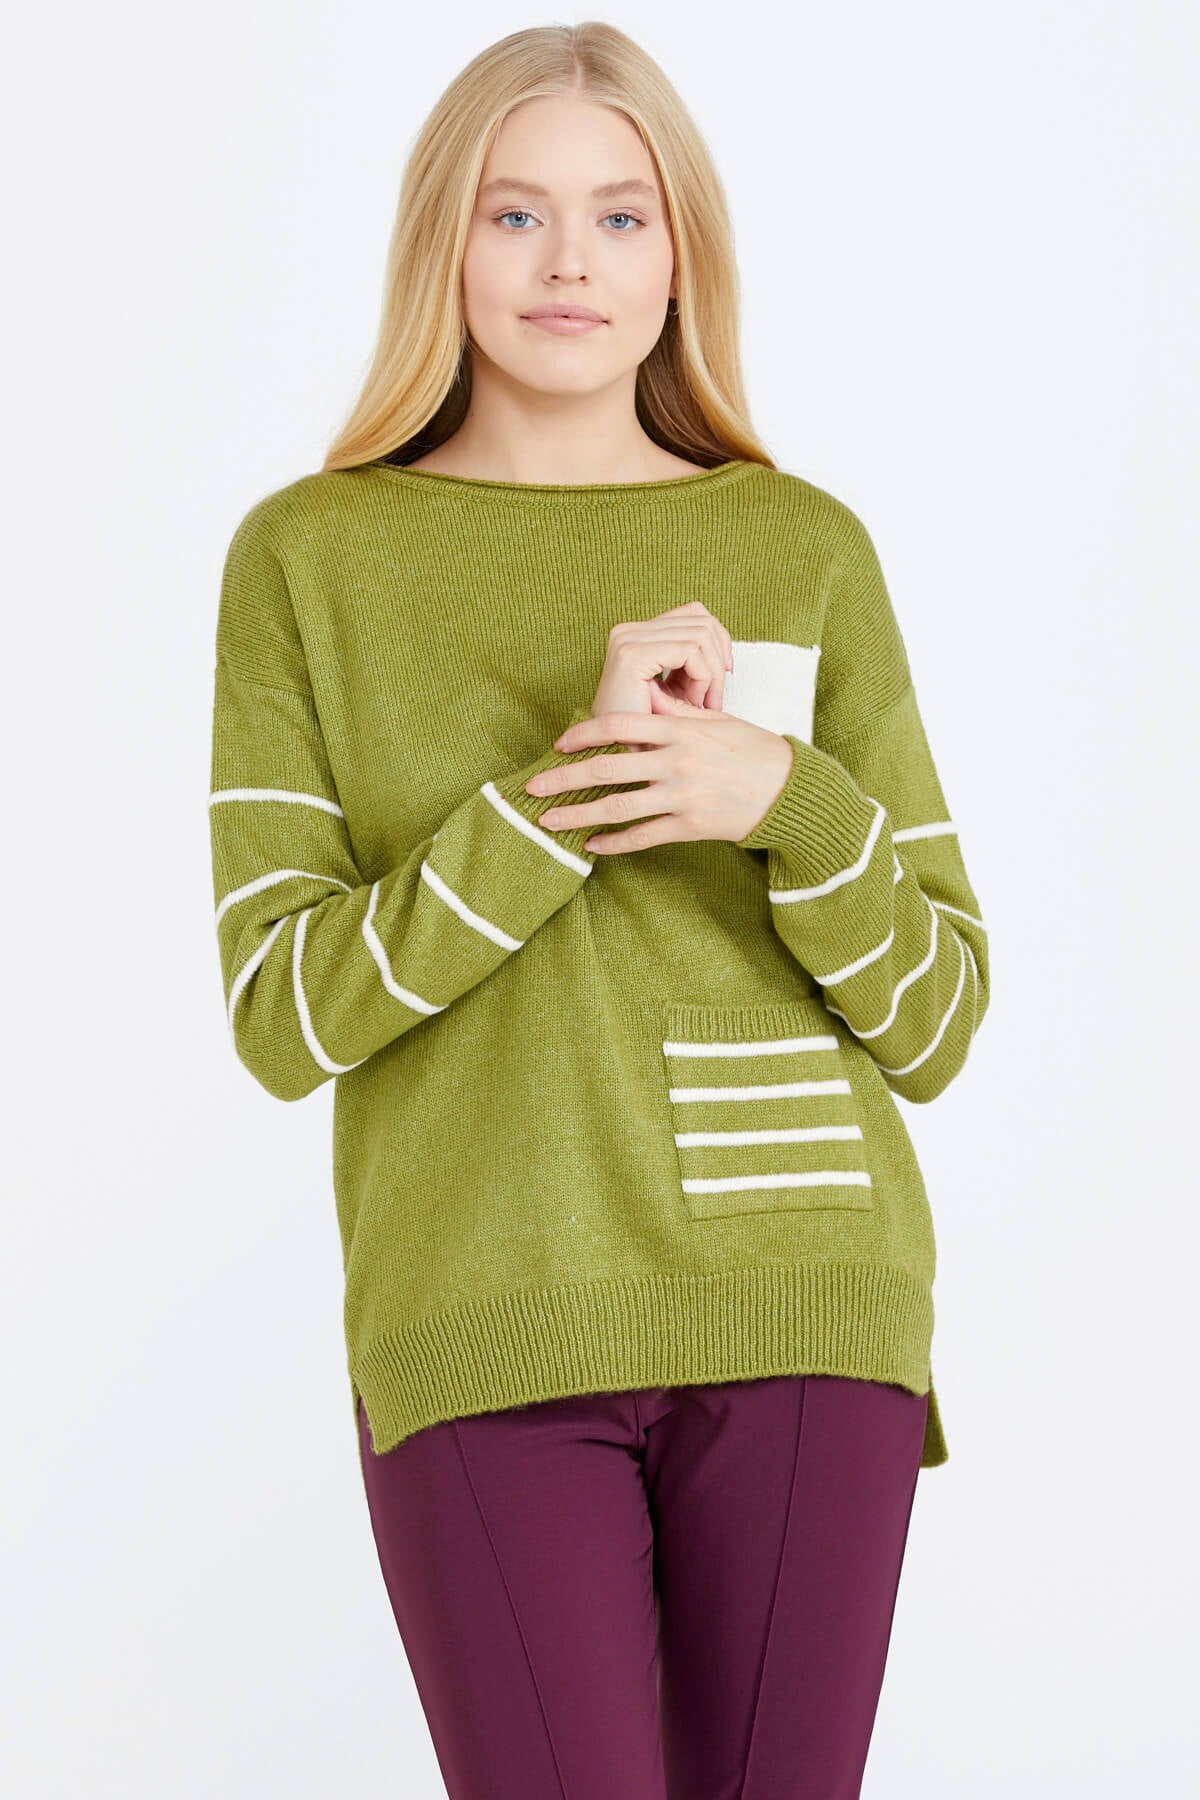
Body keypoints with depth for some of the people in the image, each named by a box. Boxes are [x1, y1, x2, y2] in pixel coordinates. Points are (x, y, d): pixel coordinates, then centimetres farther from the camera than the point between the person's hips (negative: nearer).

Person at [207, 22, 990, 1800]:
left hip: (796, 1308, 2)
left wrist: (787, 801, -14)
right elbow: (283, 1014, -4)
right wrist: (570, 788, -15)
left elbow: (936, 1022, 5)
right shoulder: (310, 556, 4)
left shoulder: (808, 552, 7)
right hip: (487, 1332, -1)